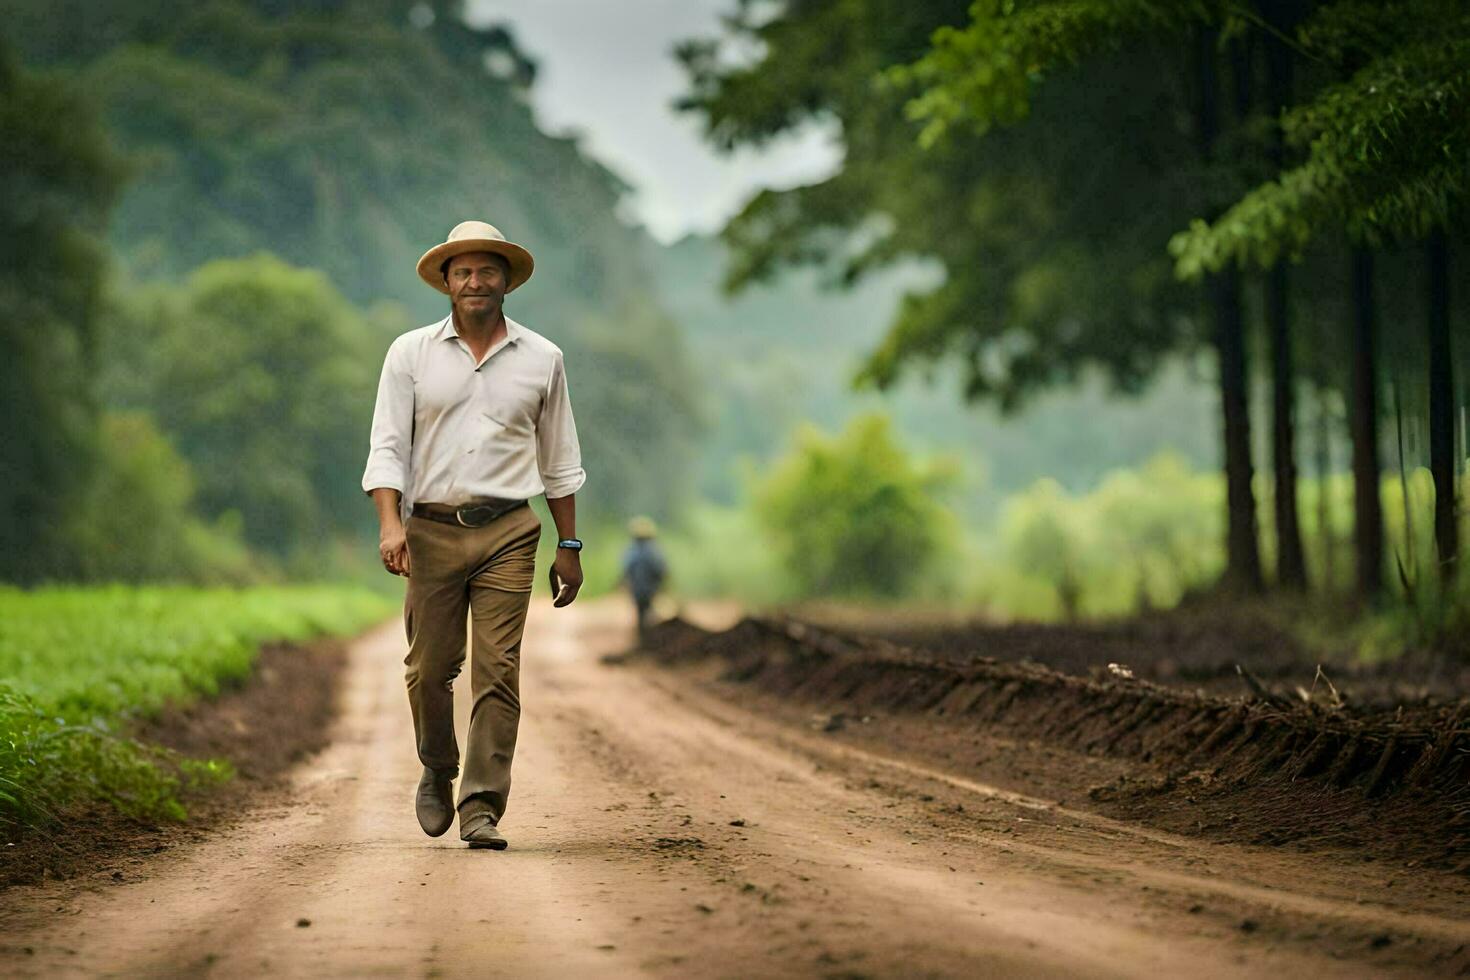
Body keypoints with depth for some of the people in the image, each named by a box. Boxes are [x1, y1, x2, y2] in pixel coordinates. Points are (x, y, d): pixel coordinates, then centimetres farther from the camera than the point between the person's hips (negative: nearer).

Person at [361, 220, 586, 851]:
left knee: (498, 672, -8)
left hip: (507, 534, 0)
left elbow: (559, 463, 14)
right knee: (429, 668, 3)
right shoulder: (411, 354, 5)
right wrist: (390, 524, -15)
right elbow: (387, 447, 0)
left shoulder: (541, 359, 9)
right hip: (432, 530, 0)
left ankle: (481, 808, -5)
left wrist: (569, 546, 11)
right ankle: (437, 773, 30)